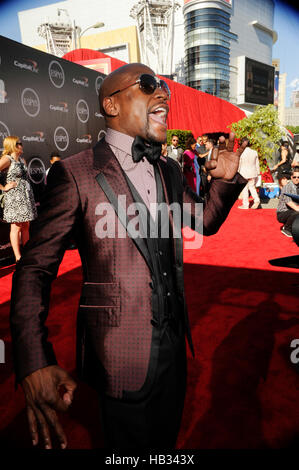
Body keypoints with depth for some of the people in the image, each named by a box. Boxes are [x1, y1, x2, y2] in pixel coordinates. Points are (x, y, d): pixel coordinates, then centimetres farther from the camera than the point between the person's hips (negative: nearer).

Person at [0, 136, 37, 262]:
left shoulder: (22, 160, 15)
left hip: (26, 195, 7)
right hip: (14, 196, -7)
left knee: (26, 226, 10)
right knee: (16, 227, -3)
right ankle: (18, 257, 3)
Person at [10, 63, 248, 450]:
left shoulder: (170, 171, 5)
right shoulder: (75, 174, -16)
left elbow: (205, 222, 17)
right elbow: (35, 268, -15)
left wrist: (225, 180, -3)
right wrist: (34, 363, -27)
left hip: (173, 343, 6)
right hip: (121, 354, -6)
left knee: (166, 440, 26)